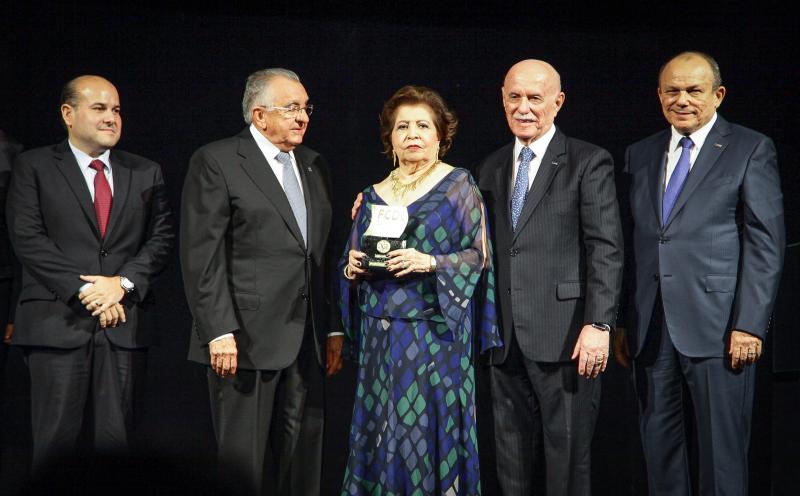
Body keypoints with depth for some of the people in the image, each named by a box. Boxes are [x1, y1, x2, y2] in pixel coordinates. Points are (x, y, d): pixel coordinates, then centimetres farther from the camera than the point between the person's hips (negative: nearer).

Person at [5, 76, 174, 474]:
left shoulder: (146, 173, 14)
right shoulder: (33, 166, 5)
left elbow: (161, 236, 8)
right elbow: (27, 237, -4)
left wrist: (123, 282, -8)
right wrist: (84, 290, -11)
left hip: (124, 322, 3)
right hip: (58, 322, -2)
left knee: (116, 439, 4)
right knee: (57, 441, 0)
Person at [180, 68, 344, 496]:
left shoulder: (315, 166, 15)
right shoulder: (216, 162, -3)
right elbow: (201, 255, -9)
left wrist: (334, 329, 12)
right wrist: (219, 331, -16)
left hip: (307, 342, 6)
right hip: (247, 339, -6)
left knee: (303, 459, 10)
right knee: (243, 461, 1)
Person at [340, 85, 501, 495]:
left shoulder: (458, 184, 0)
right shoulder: (373, 196, 12)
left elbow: (479, 255, -5)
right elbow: (353, 263, 18)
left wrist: (430, 263, -19)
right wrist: (353, 266, -4)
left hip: (434, 333, -4)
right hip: (381, 334, 4)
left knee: (429, 430, -3)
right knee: (381, 432, 6)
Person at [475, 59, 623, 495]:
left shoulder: (589, 163, -2)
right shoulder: (491, 168, 15)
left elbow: (606, 250, -9)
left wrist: (598, 324, -17)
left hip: (564, 336, -5)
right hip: (506, 339, 6)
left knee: (568, 459, 3)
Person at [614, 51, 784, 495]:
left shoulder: (751, 150, 1)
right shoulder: (640, 154, 14)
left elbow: (766, 244, -4)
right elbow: (634, 243, 14)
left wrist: (750, 324, -12)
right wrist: (622, 322, 10)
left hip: (717, 326, -4)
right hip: (651, 328, 5)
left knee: (722, 450, 1)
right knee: (658, 446, 11)